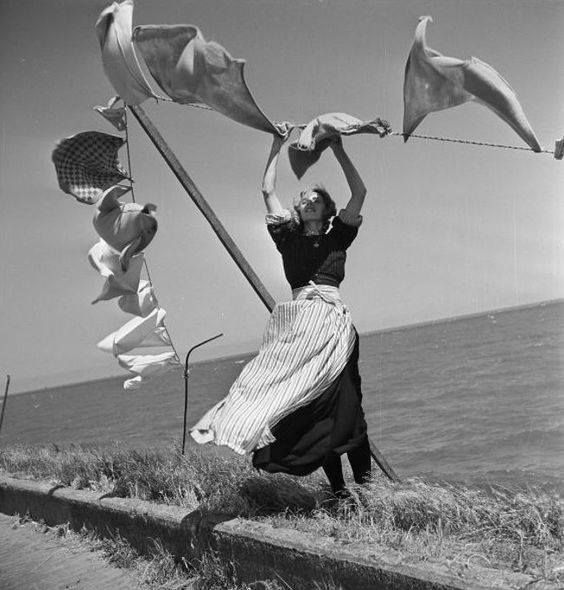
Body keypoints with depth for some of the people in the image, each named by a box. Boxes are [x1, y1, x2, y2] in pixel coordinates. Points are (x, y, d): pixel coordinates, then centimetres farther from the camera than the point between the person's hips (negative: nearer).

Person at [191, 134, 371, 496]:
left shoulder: (337, 237, 15)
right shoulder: (289, 238, 19)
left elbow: (360, 192, 8)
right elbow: (268, 191, 19)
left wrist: (339, 151, 10)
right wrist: (277, 148, 23)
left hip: (333, 323, -1)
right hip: (296, 325, 2)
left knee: (342, 403, -8)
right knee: (312, 405, -4)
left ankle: (364, 478, -2)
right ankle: (337, 487, 1)